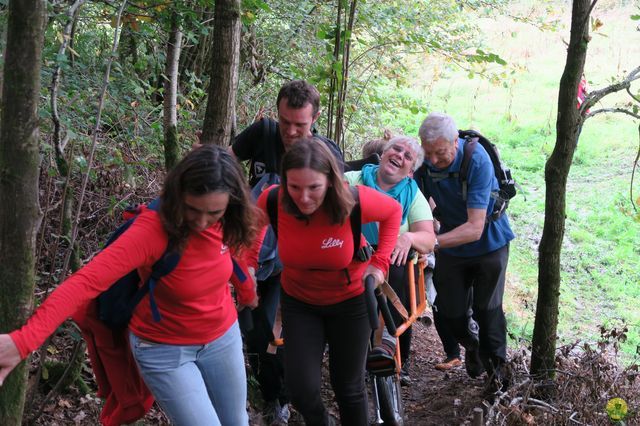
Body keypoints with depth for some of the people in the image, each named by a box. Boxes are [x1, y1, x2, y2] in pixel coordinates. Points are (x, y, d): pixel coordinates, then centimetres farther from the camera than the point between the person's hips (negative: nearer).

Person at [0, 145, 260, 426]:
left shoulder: (226, 223, -17)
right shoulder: (154, 229, -34)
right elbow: (88, 281, -45)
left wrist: (247, 294, 26)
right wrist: (23, 340, -56)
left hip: (223, 337, 5)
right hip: (164, 349, -5)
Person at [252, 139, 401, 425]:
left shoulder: (355, 201, -29)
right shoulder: (272, 201, -25)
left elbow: (393, 211, -7)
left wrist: (380, 261, -12)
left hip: (351, 298, -1)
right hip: (298, 300, 1)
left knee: (348, 387, 10)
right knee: (301, 389, -4)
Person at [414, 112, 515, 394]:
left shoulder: (477, 160, -33)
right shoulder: (422, 161, -21)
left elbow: (475, 228, -37)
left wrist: (432, 242, -50)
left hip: (488, 242, -3)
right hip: (451, 245, 3)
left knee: (487, 308, 2)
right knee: (451, 312, 3)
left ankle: (496, 367, 26)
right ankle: (470, 345, 37)